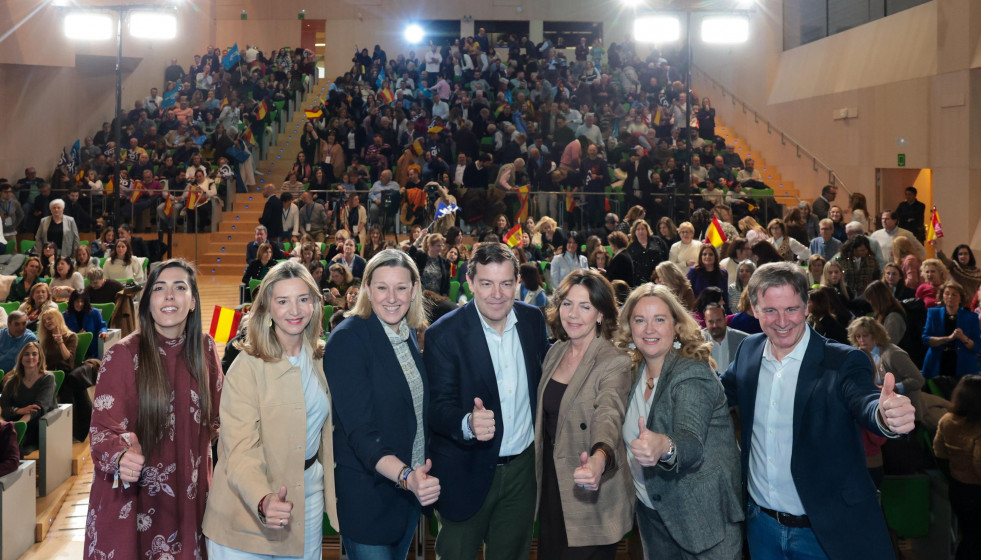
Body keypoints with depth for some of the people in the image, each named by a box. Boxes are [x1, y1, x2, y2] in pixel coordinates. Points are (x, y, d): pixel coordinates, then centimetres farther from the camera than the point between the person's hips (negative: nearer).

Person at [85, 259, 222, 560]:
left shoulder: (205, 348, 0)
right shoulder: (122, 354, -13)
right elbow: (103, 429, -14)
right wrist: (122, 455, -33)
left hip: (189, 495, 3)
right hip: (130, 499, -3)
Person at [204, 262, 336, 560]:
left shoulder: (322, 359, 3)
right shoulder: (247, 367, -15)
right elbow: (241, 449, -23)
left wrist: (335, 491, 8)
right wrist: (264, 501, -40)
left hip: (309, 498, 5)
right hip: (249, 510, -5)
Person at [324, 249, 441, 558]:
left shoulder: (411, 335, 4)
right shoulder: (347, 339, -18)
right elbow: (360, 429, -25)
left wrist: (419, 475, 2)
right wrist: (405, 475, -38)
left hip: (414, 487, 7)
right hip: (368, 495, -7)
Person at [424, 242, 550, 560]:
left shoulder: (533, 319, -2)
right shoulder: (444, 334, -15)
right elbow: (439, 406, -17)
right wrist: (468, 424, -38)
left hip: (522, 469, 4)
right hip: (468, 474, -3)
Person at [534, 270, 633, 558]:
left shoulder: (614, 363, -17)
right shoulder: (555, 353, 4)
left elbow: (609, 415, -34)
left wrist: (600, 458, -54)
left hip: (589, 497, -6)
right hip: (550, 484, 6)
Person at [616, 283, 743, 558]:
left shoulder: (693, 373, -20)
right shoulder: (635, 371, 0)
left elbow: (692, 444, -35)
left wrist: (665, 447, -55)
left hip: (704, 517, -7)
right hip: (652, 512, 7)